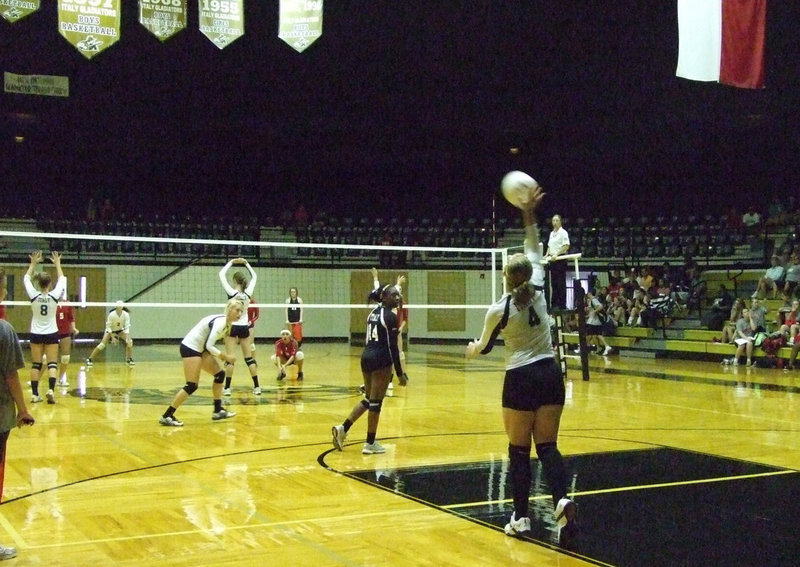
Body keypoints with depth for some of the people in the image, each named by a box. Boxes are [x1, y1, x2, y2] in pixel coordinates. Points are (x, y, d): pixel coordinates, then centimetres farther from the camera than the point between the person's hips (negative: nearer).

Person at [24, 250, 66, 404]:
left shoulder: (34, 296, -11)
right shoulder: (54, 295, -13)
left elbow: (26, 279, 4)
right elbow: (62, 279, 3)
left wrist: (33, 263, 10)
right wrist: (57, 264, 10)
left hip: (36, 334, 1)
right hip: (51, 333, -1)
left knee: (36, 364, 5)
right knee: (52, 364, 0)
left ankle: (34, 394, 4)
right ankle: (51, 390, -18)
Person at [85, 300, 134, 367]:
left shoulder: (126, 315, -22)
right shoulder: (111, 315, -27)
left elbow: (127, 326, -24)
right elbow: (108, 327, -21)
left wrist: (127, 337, -35)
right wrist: (112, 337, -28)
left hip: (120, 330, 3)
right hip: (110, 330, -3)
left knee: (129, 341, -16)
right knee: (102, 345, -18)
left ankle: (129, 359, -2)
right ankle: (90, 359, -10)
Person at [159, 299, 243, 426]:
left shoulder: (226, 323, 7)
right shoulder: (220, 322, -22)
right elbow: (209, 346, -26)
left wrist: (222, 355, 5)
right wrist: (225, 357, -17)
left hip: (199, 348, 10)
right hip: (190, 348, -10)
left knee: (220, 374, 10)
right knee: (192, 386, -11)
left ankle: (218, 411, 17)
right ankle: (166, 416, -6)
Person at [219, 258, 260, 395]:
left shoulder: (232, 293, -13)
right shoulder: (248, 293, -3)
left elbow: (222, 274, -6)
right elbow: (254, 277, 14)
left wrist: (231, 262, 3)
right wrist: (246, 263, 16)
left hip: (232, 327, -4)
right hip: (244, 327, 4)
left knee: (230, 358, -2)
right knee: (249, 358, 7)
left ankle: (227, 388, -3)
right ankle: (256, 387, 4)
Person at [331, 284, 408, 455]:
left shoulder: (373, 313, 13)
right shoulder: (390, 316, -11)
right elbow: (392, 347, -15)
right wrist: (400, 373, -12)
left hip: (366, 357, 8)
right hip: (381, 360, -8)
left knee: (369, 399, 19)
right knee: (376, 401, 1)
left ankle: (343, 428, 11)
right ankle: (370, 443, 8)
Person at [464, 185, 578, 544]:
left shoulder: (499, 310, -9)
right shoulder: (539, 291, -1)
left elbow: (484, 347, 7)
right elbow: (534, 252, 15)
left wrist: (472, 350, 29)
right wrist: (529, 216, 17)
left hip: (520, 380, -4)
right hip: (550, 374, 4)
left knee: (519, 450, 6)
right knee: (548, 446, 8)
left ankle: (521, 518, 8)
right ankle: (562, 501, -14)